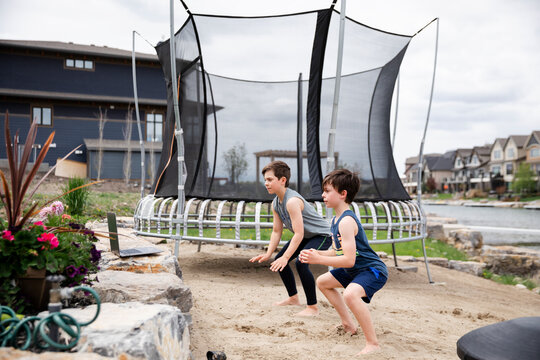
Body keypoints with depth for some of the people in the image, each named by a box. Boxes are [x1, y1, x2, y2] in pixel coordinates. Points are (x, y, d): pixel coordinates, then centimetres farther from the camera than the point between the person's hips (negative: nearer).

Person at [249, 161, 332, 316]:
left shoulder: (292, 201, -32)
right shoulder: (275, 204, -2)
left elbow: (299, 234, -34)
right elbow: (276, 232, 5)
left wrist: (285, 257, -35)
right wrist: (268, 254, -5)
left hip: (322, 235, -10)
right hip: (306, 236, 10)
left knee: (301, 263, -29)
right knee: (279, 260, 11)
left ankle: (313, 307, -13)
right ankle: (293, 298, 29)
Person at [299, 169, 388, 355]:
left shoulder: (346, 221, -27)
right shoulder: (336, 220, 5)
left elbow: (348, 260, -32)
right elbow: (336, 252, 12)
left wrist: (318, 259, -28)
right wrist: (316, 253, -5)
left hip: (373, 270, -11)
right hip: (354, 270, 11)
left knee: (350, 294, -39)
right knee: (322, 281, 23)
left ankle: (372, 343, -22)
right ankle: (348, 324, 33)